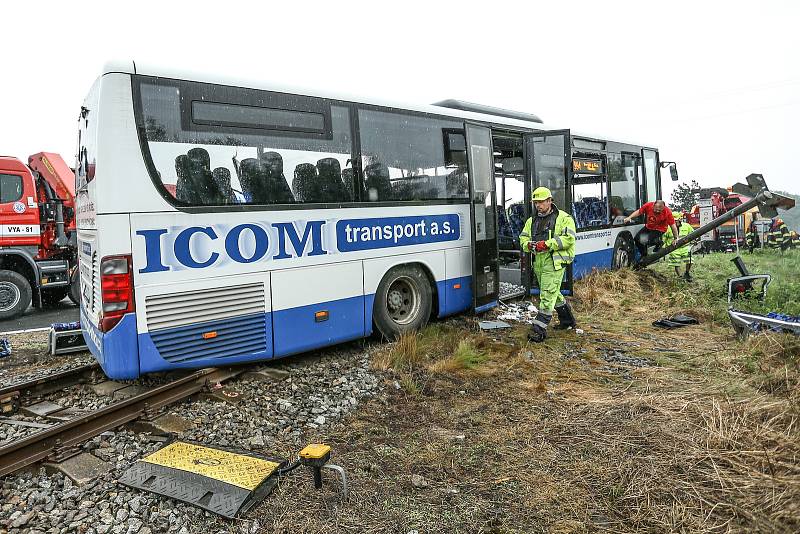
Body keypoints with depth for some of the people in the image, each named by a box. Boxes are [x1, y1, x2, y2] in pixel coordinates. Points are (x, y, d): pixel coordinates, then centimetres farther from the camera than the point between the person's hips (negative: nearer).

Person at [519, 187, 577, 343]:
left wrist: (547, 244, -20)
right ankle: (567, 320, 37)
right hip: (538, 262, 7)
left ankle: (539, 329, -10)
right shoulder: (532, 221, 17)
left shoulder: (563, 218, -2)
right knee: (554, 293, 19)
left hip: (554, 261, -7)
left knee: (547, 295, -11)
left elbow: (569, 238, -12)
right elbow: (523, 238, 16)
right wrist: (528, 244, -8)